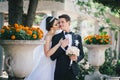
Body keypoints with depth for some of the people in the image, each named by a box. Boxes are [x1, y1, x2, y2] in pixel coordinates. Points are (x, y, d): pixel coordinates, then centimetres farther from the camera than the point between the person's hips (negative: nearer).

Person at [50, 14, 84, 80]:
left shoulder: (77, 37, 6)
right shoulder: (56, 37, 0)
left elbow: (82, 54, 12)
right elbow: (52, 57, -4)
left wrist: (76, 58, -8)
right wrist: (61, 47, -16)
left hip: (73, 71, 2)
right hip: (60, 72, -2)